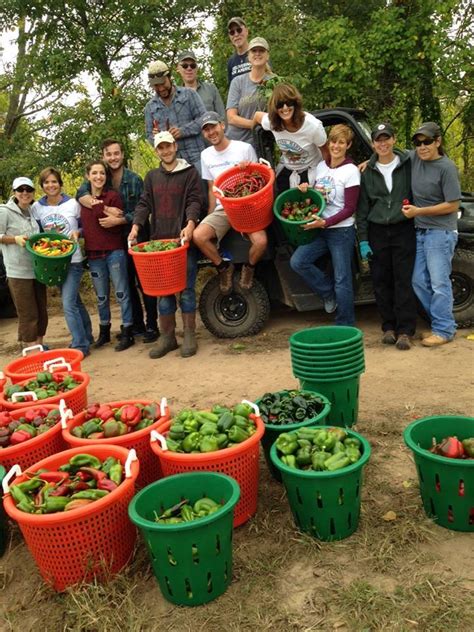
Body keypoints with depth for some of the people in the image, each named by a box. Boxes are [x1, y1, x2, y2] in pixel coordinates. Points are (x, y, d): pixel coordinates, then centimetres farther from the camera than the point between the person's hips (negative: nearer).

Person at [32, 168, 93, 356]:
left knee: (68, 304, -12)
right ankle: (86, 336, 31)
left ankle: (80, 345, -3)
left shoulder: (73, 204, -5)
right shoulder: (37, 208, 3)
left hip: (73, 260, -4)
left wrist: (78, 232, -15)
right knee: (74, 301, 16)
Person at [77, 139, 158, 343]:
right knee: (127, 283, 11)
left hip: (137, 238, -4)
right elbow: (81, 195, -14)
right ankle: (137, 325, 22)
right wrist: (106, 209, -25)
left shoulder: (134, 179, -7)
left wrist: (117, 220, -22)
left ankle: (152, 326, 9)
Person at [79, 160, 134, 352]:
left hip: (114, 251, -5)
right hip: (93, 254, 5)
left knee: (121, 293, 1)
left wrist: (116, 221, -21)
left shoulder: (113, 196, -5)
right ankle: (104, 331, 28)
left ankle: (127, 333, 8)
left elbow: (122, 220, -4)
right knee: (101, 296, 14)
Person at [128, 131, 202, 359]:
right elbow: (144, 204, 10)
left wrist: (190, 224, -23)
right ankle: (167, 336, 13)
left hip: (183, 239, -4)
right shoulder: (151, 176, 17)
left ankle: (189, 336, 6)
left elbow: (194, 201, -6)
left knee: (186, 288, -2)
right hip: (159, 240, 4)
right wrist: (136, 225, -7)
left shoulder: (190, 173, 5)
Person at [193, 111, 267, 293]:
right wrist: (210, 217, 11)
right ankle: (224, 267, 2)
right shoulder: (206, 155, 10)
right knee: (198, 235, -24)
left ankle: (249, 268, 5)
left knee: (260, 241, -31)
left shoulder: (245, 148, -2)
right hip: (222, 209, 3)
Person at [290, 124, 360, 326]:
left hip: (341, 231, -6)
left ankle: (345, 327, 11)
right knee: (297, 261, -12)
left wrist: (325, 223, -22)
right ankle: (329, 293, 10)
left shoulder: (351, 171, -8)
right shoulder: (321, 166, 9)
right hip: (319, 229, 6)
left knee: (342, 280, -2)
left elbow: (349, 209, -11)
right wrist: (306, 189, -1)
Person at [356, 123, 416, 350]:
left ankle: (405, 331, 2)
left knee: (404, 281, -3)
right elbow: (362, 208, 5)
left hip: (403, 230, -2)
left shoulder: (408, 165, 1)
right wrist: (363, 240, 1)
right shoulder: (368, 172, 6)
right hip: (377, 232, 2)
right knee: (381, 281, 5)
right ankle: (389, 327, 17)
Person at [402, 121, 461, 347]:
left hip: (441, 233, -7)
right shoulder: (414, 158, 5)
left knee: (439, 283, -5)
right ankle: (441, 321, 25)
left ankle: (444, 330, 7)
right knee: (419, 281, 11)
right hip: (420, 231, 7)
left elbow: (452, 205, -13)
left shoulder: (446, 167, -13)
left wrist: (418, 211, -15)